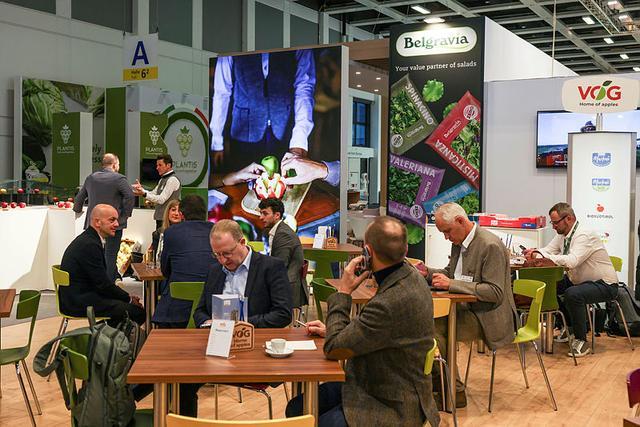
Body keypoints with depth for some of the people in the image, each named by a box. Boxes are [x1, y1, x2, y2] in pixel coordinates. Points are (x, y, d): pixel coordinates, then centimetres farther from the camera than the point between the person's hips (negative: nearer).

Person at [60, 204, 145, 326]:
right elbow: (103, 284, -18)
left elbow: (101, 280, 14)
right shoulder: (90, 245, -19)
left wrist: (127, 297, 6)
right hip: (79, 304, -10)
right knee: (137, 311, -12)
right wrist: (129, 299, -5)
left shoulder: (87, 239, 12)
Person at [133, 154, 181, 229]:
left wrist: (144, 194, -24)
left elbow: (161, 199, -19)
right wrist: (141, 189, 4)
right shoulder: (162, 179, 17)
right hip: (160, 219, 9)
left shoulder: (172, 180, -13)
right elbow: (153, 194, 19)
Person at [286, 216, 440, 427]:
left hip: (391, 407, -9)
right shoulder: (409, 274, -2)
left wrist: (343, 291, -15)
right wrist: (332, 330, 8)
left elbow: (333, 348, -21)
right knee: (296, 408, 7)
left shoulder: (393, 302, -33)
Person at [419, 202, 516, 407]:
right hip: (467, 308, 9)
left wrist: (452, 284, -28)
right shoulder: (459, 242, 8)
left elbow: (495, 293, -25)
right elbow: (451, 273, 23)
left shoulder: (490, 246, -19)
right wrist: (428, 273, 2)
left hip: (487, 317, -9)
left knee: (434, 327, -22)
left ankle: (455, 392, -8)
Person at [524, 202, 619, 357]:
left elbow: (571, 261, -39)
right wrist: (535, 252, -23)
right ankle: (568, 328, 18)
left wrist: (541, 255, -37)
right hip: (579, 281, 10)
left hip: (604, 285, -9)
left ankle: (581, 341, -17)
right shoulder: (562, 234, 2)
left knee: (573, 294, -34)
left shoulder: (585, 235, -26)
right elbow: (548, 250, 0)